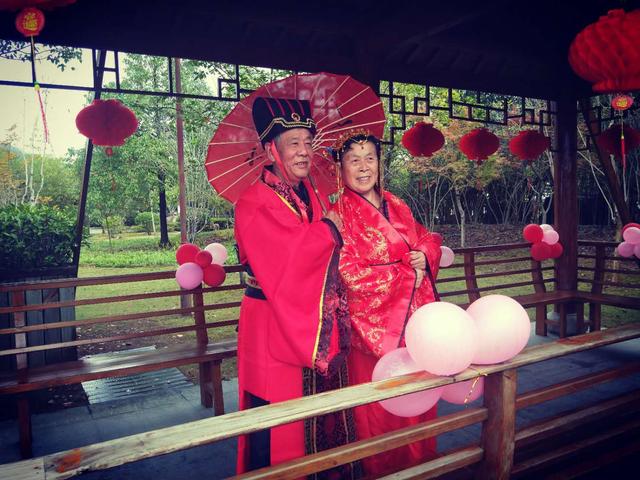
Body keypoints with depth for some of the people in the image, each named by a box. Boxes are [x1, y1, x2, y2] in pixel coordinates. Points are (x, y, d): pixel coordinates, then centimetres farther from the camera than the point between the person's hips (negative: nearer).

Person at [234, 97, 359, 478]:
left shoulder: (318, 198, 12)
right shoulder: (255, 203, -12)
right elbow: (285, 256, -25)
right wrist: (328, 229, -13)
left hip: (322, 328, 7)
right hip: (274, 329, -7)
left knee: (325, 419, 17)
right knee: (279, 432, 5)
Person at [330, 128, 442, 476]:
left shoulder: (396, 206, 11)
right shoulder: (339, 214, -8)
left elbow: (428, 239, 17)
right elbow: (351, 274, -16)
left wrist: (425, 255, -7)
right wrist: (405, 273, -11)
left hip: (414, 317, 6)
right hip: (374, 323, -5)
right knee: (380, 407, 6)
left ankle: (419, 461, 34)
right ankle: (381, 469, 28)